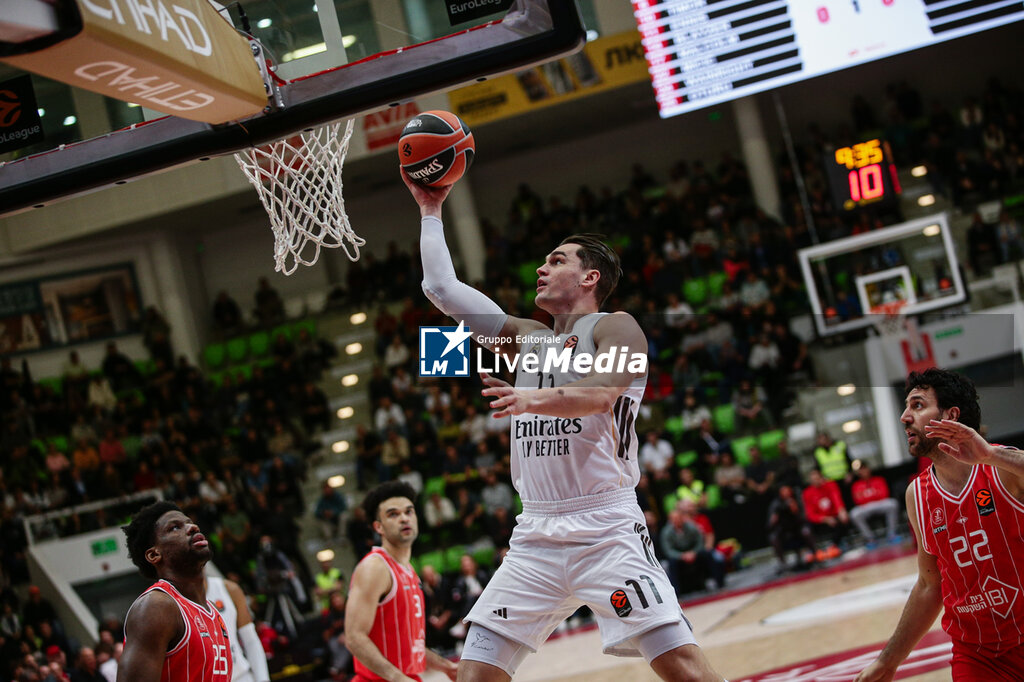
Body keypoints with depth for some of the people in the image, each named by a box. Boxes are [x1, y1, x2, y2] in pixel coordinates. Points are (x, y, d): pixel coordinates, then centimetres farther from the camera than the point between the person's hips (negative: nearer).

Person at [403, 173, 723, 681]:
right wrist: (431, 210, 21)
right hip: (536, 537, 6)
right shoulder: (527, 339, 20)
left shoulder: (614, 328, 1)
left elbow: (601, 394, -20)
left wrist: (535, 398, -37)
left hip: (607, 529, -6)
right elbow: (442, 288, 20)